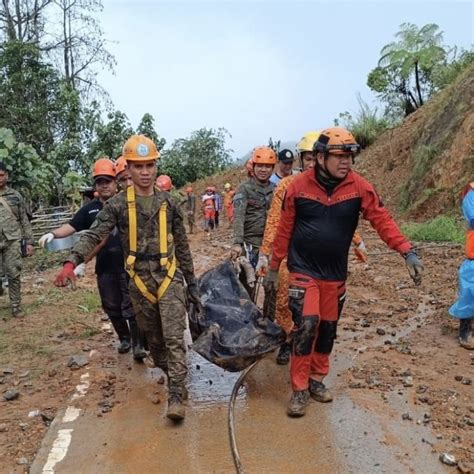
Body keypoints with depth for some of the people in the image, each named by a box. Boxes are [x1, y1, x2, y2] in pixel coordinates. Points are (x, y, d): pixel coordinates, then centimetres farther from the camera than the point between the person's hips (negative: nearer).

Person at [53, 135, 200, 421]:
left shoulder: (169, 203, 1)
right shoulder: (118, 205, -1)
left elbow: (182, 246, 6)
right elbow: (95, 235, -13)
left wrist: (192, 283, 7)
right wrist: (72, 262, -31)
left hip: (169, 276, -1)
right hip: (139, 279, 1)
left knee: (174, 336, -6)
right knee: (153, 336, 14)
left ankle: (177, 396, 0)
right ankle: (167, 374, 37)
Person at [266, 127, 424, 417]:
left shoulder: (359, 187, -7)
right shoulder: (298, 186, -10)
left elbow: (382, 220, -8)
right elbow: (284, 230, -4)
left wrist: (408, 252, -19)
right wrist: (274, 268, 2)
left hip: (335, 274, 3)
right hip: (303, 271, -3)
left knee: (328, 328, 13)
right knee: (307, 325, -10)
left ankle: (317, 379, 34)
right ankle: (300, 389, 7)